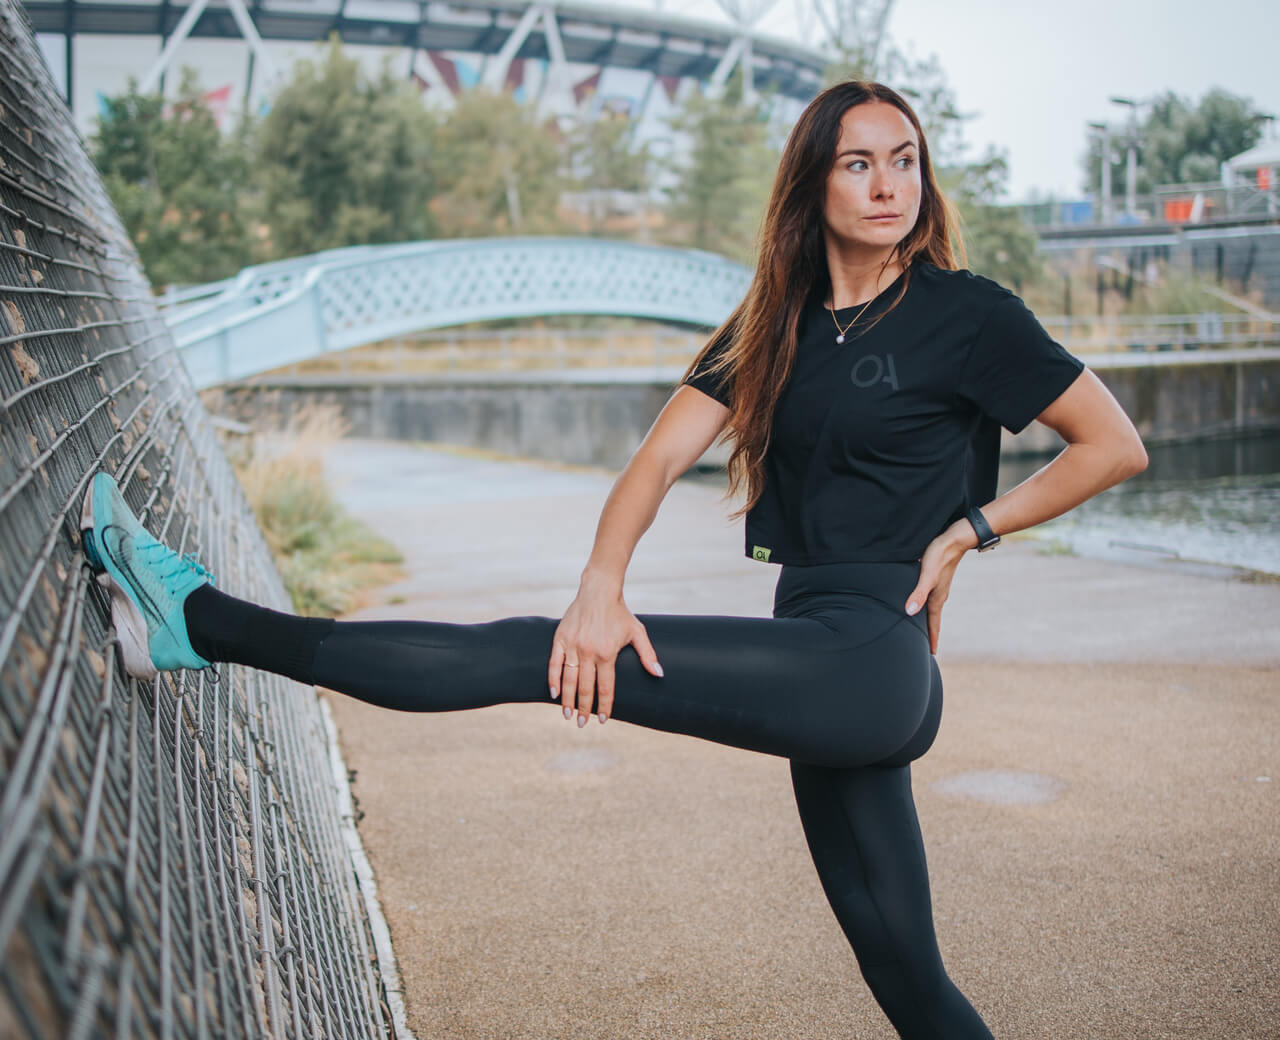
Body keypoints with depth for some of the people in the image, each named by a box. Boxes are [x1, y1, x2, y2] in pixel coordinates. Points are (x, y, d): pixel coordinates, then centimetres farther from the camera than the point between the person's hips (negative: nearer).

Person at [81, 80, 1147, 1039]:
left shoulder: (969, 313, -1)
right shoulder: (776, 324, 14)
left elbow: (1117, 446, 4)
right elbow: (660, 457, 4)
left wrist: (968, 530, -3)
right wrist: (602, 585, -14)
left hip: (870, 659, -6)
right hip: (826, 674, 6)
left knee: (528, 654, -11)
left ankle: (201, 618, -2)